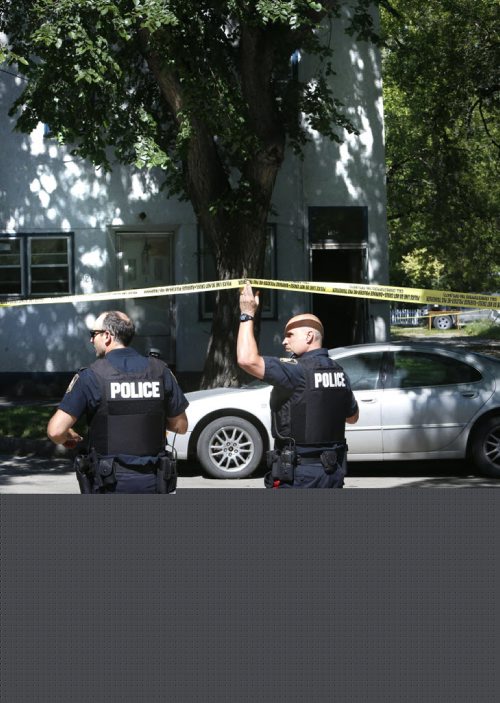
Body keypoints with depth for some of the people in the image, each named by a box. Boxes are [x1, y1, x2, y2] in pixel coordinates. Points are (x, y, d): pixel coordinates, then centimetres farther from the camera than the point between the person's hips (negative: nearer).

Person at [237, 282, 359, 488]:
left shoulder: (297, 371, -16)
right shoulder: (338, 373, 8)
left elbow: (247, 359, -26)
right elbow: (353, 416, 21)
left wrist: (247, 315, -15)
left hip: (299, 472, -8)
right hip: (334, 471, 8)